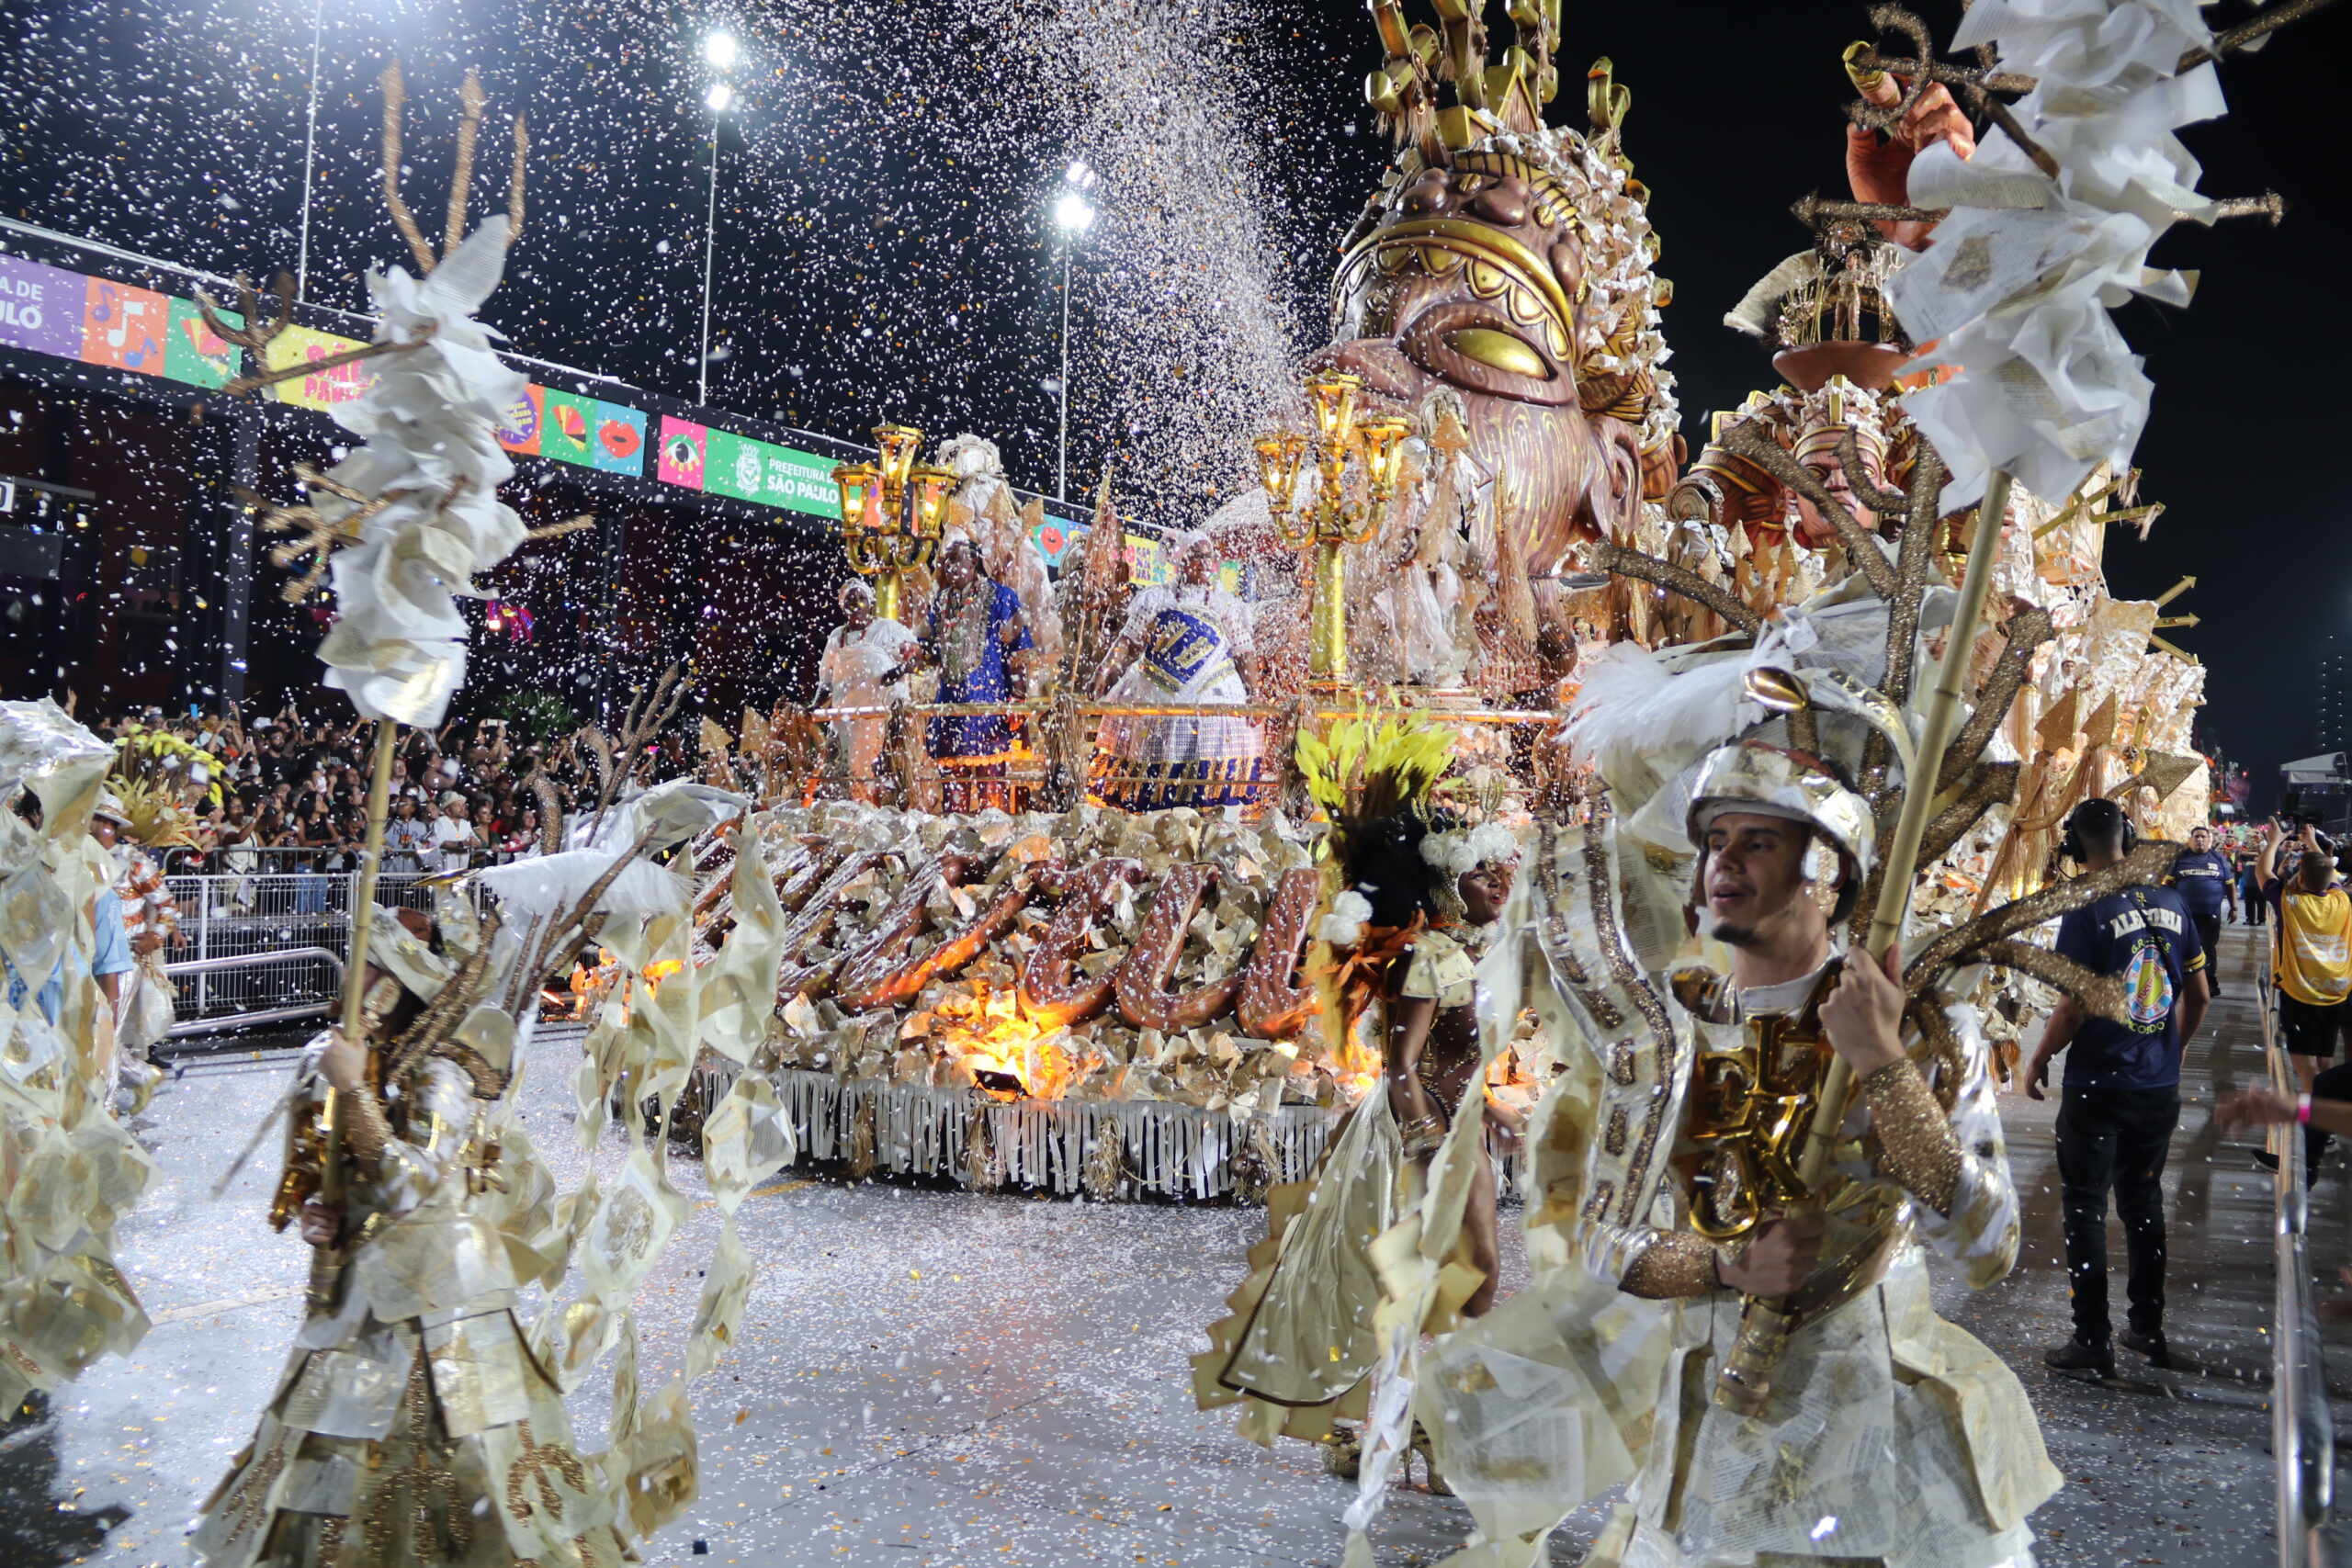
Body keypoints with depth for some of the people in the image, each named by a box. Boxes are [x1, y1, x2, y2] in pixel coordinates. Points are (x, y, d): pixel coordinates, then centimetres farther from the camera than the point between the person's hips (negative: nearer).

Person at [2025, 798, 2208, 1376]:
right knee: (2143, 1200, 19)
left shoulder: (2088, 912, -18)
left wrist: (2038, 1061, -3)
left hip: (2098, 1088, -6)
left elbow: (2072, 1009, -18)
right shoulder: (2171, 904, 1)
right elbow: (2198, 996, 10)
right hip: (2160, 1086, 6)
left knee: (2086, 1208, 4)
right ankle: (2148, 1328, 29)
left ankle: (2093, 1341, 10)